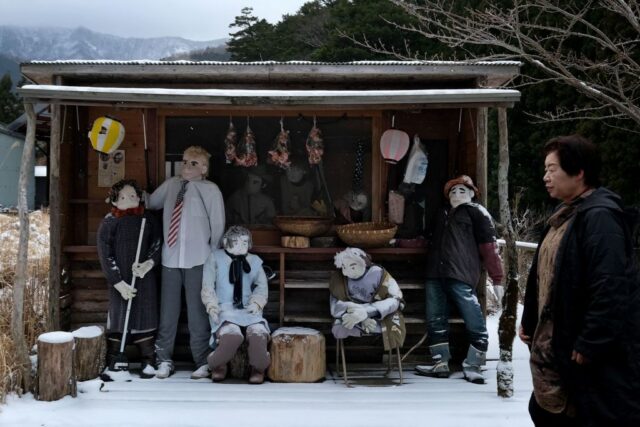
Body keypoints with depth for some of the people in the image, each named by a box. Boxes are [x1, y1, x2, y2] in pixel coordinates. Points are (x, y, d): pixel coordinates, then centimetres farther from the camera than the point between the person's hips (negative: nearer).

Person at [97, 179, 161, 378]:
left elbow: (157, 244, 4)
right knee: (118, 317, 1)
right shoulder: (108, 223, -4)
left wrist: (148, 264, -16)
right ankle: (113, 363, 9)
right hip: (119, 281, -2)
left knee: (145, 317, 4)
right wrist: (119, 283, -13)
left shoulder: (148, 220, 3)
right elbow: (105, 256, -7)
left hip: (144, 279, 2)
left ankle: (148, 362, 11)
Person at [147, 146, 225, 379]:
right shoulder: (170, 185, 8)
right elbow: (150, 203, 21)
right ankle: (164, 360, 21)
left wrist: (212, 256, 1)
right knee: (168, 311, 9)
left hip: (198, 261, -3)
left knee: (197, 312, 3)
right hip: (170, 258, 4)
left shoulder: (210, 190, -2)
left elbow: (218, 225, 0)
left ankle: (203, 362, 13)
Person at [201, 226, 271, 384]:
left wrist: (255, 304, -6)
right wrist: (213, 307, -8)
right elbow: (208, 287, 6)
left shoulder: (254, 260, 19)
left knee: (258, 332, -32)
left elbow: (262, 287, 13)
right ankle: (218, 365, -4)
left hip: (248, 310, 3)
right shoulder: (216, 258, 10)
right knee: (232, 334, -36)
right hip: (225, 310, -2)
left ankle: (258, 368, -4)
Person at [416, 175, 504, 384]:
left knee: (475, 323, -8)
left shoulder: (476, 212, 5)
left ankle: (472, 365, 3)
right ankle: (440, 363, 16)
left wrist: (497, 279, -9)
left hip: (460, 276, -7)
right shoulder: (443, 214, 27)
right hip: (435, 274, 7)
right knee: (435, 320, 8)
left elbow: (489, 247, -2)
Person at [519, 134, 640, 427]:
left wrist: (589, 344, -24)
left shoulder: (599, 216, -18)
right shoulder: (564, 216, 12)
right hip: (555, 348, 10)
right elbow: (542, 276, 19)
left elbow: (610, 289, -26)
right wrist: (529, 322, 18)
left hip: (597, 355, -10)